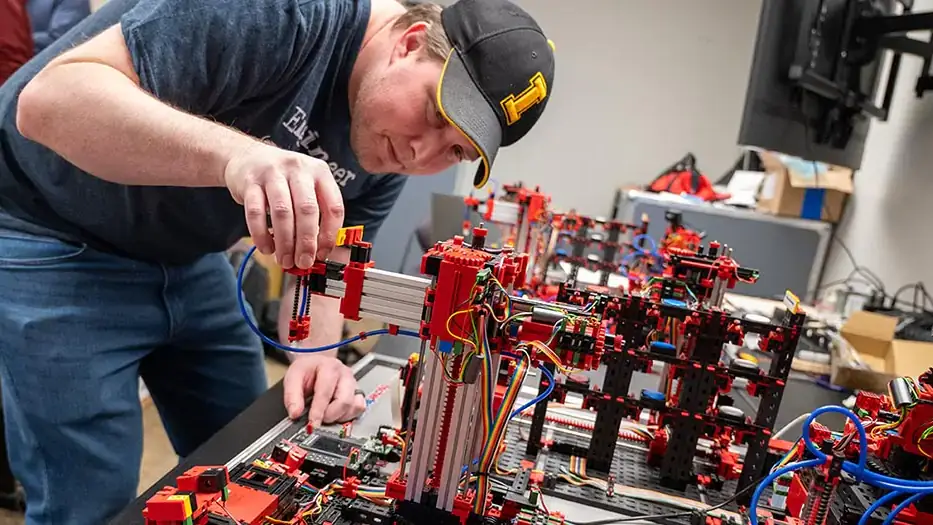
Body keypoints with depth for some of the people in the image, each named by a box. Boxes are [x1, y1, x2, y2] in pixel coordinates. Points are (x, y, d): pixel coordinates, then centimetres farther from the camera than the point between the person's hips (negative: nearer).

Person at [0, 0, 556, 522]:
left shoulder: (390, 154, -7)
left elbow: (325, 255, 0)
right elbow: (49, 99, -35)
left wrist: (318, 354, -19)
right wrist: (236, 154, -51)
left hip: (186, 258, 7)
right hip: (55, 244, -6)